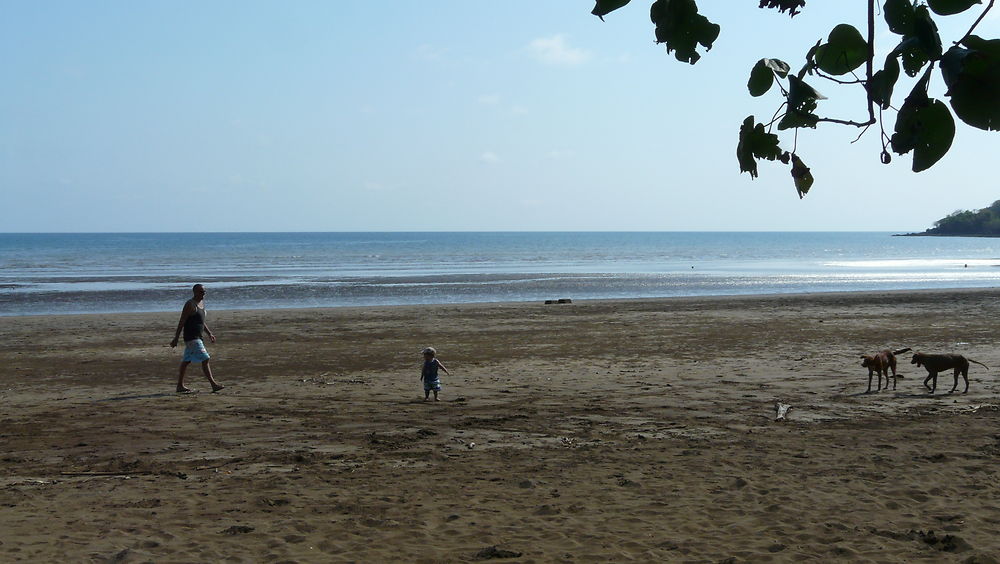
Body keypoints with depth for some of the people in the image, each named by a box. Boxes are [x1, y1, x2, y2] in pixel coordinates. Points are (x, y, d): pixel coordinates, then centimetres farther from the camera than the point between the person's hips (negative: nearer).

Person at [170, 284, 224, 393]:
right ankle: (213, 384, -10)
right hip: (191, 338, -9)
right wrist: (175, 339, -17)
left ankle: (180, 386, 19)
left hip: (197, 337, 9)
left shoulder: (201, 303, 14)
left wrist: (209, 333, 18)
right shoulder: (190, 305, -14)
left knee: (186, 361, 13)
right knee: (205, 359, -11)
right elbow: (181, 322, -16)